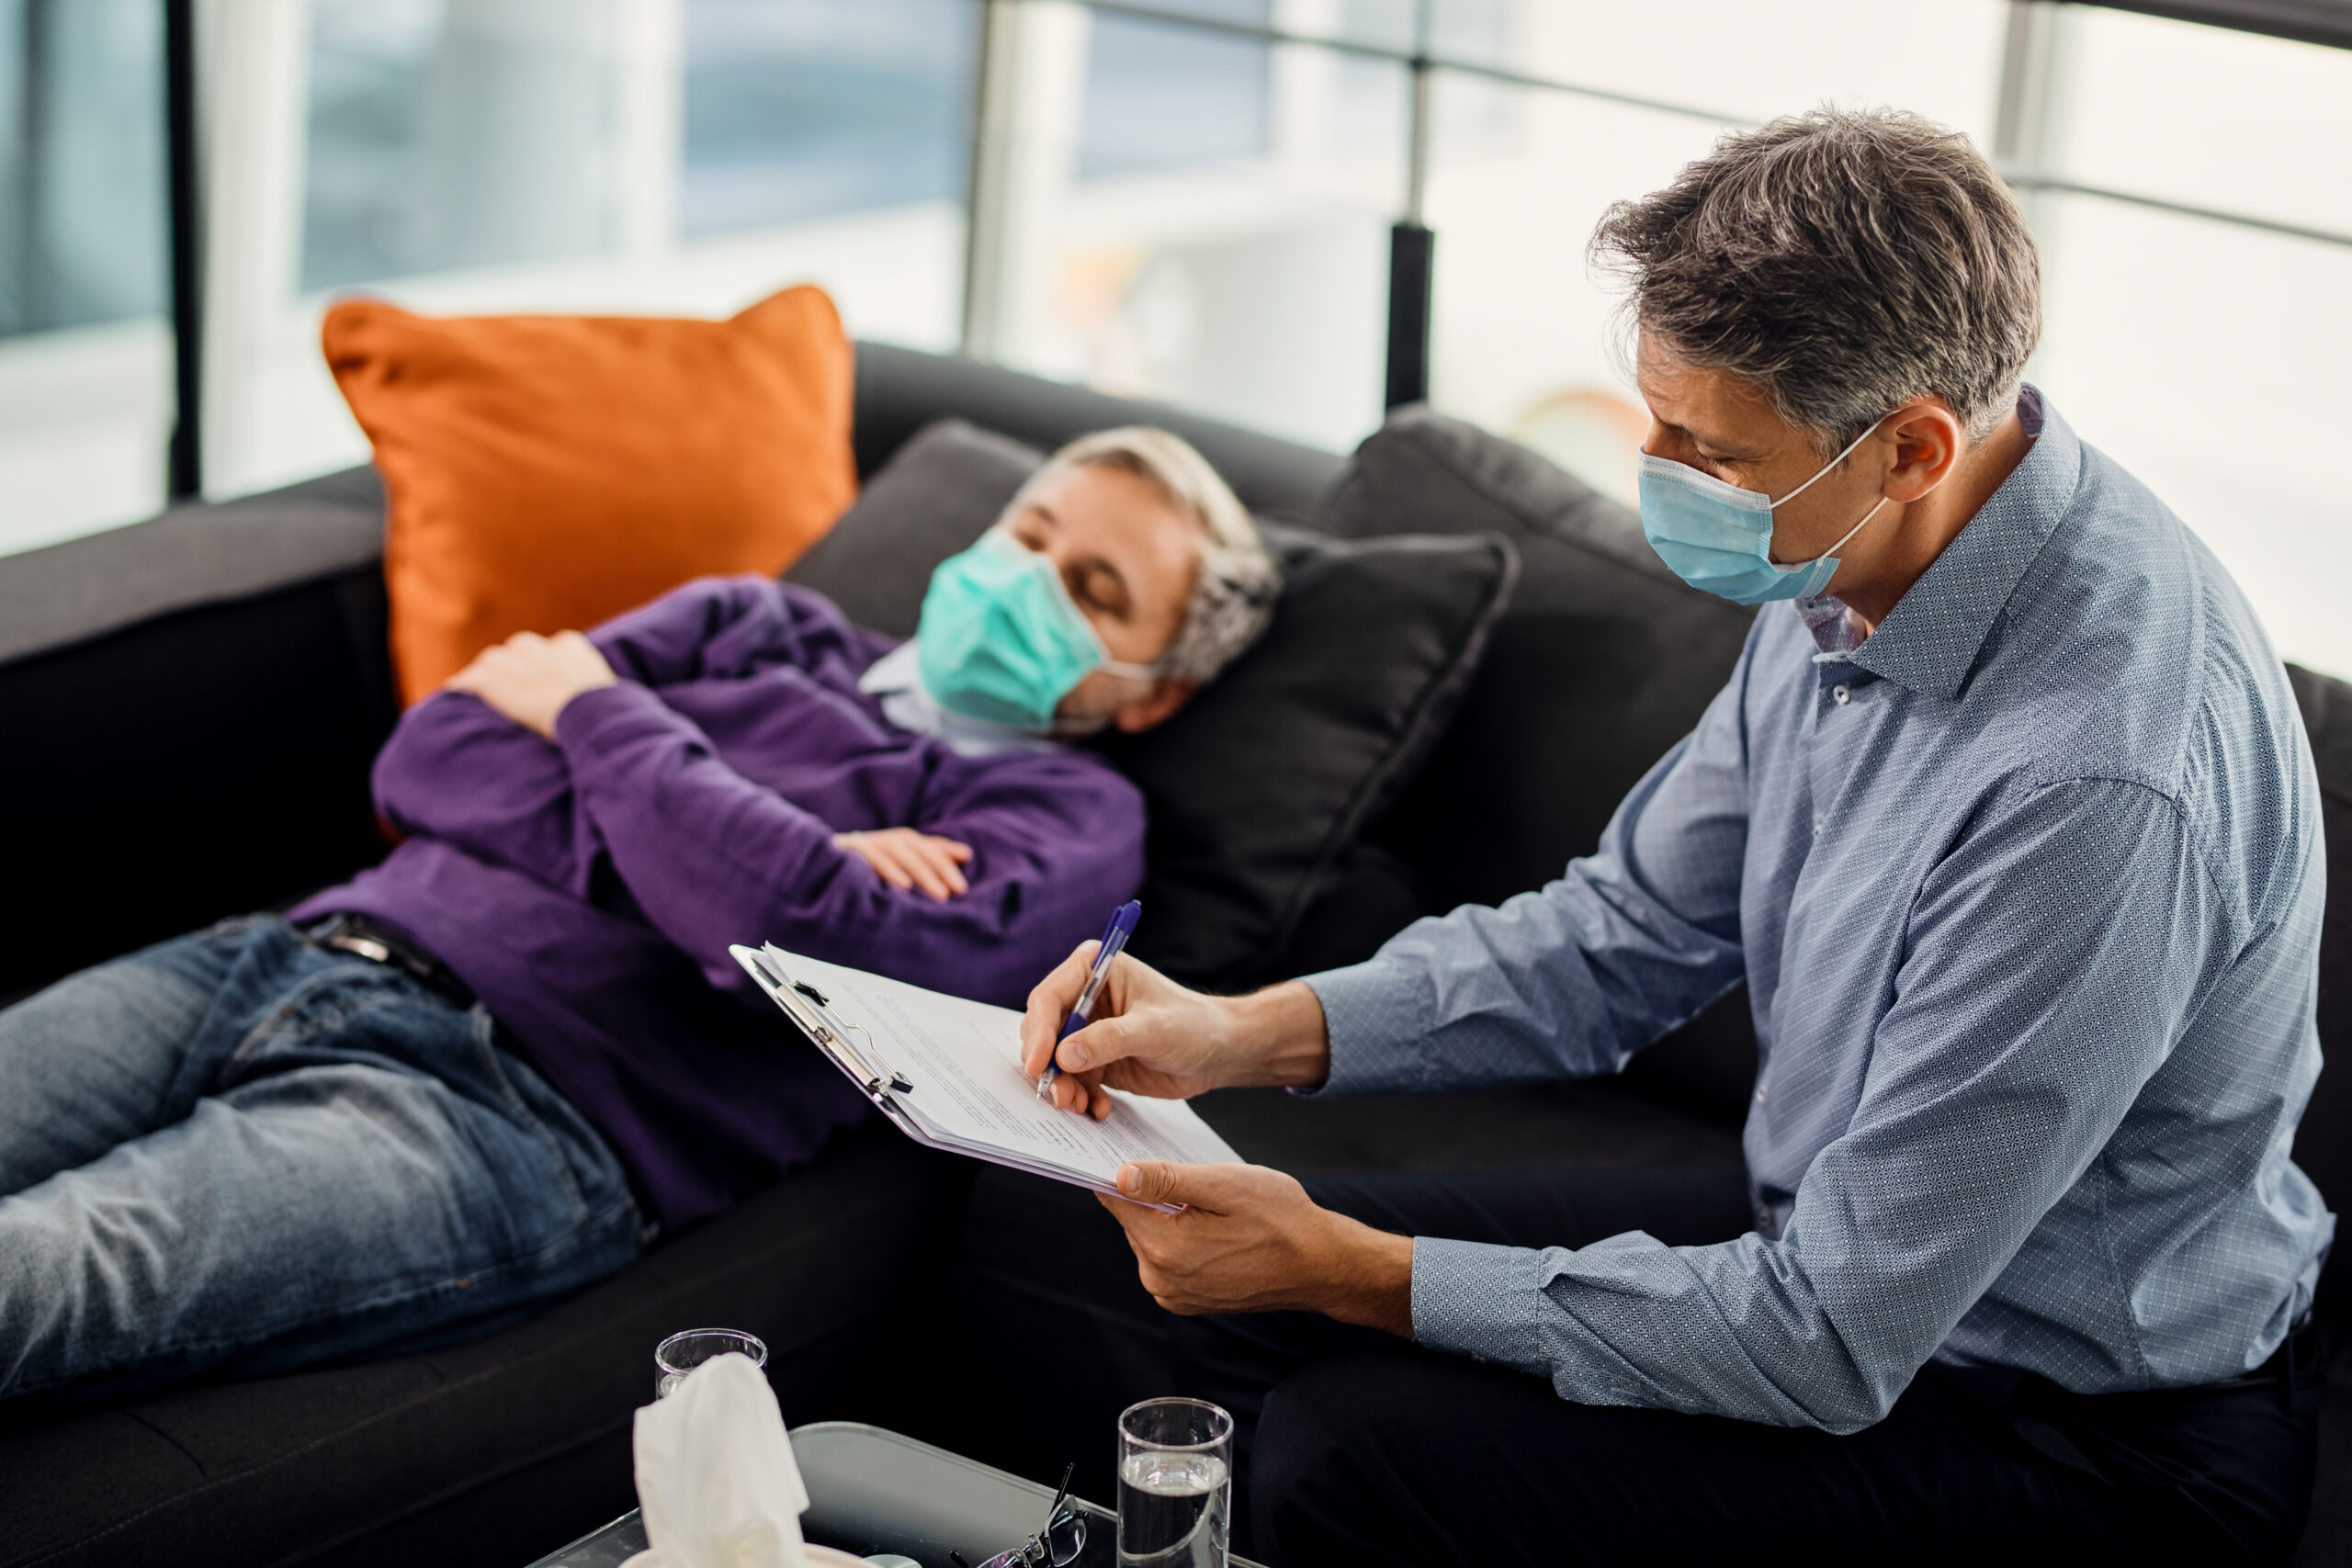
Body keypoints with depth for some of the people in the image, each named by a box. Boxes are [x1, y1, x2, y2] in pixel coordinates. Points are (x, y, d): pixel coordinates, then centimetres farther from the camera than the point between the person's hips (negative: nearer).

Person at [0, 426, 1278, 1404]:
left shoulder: (1071, 813, 11)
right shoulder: (761, 627, 27)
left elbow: (824, 952, -12)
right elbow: (430, 758, 12)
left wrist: (596, 713, 5)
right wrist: (780, 860, -1)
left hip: (518, 1103, -6)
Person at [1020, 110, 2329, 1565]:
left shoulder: (2101, 782, -34)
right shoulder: (1857, 566, -6)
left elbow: (1829, 1346, -28)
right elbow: (1630, 930, 8)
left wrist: (1346, 1271, -23)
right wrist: (1245, 1033, -4)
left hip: (2093, 1439, -8)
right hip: (1852, 1234, 9)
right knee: (1261, 1295, 7)